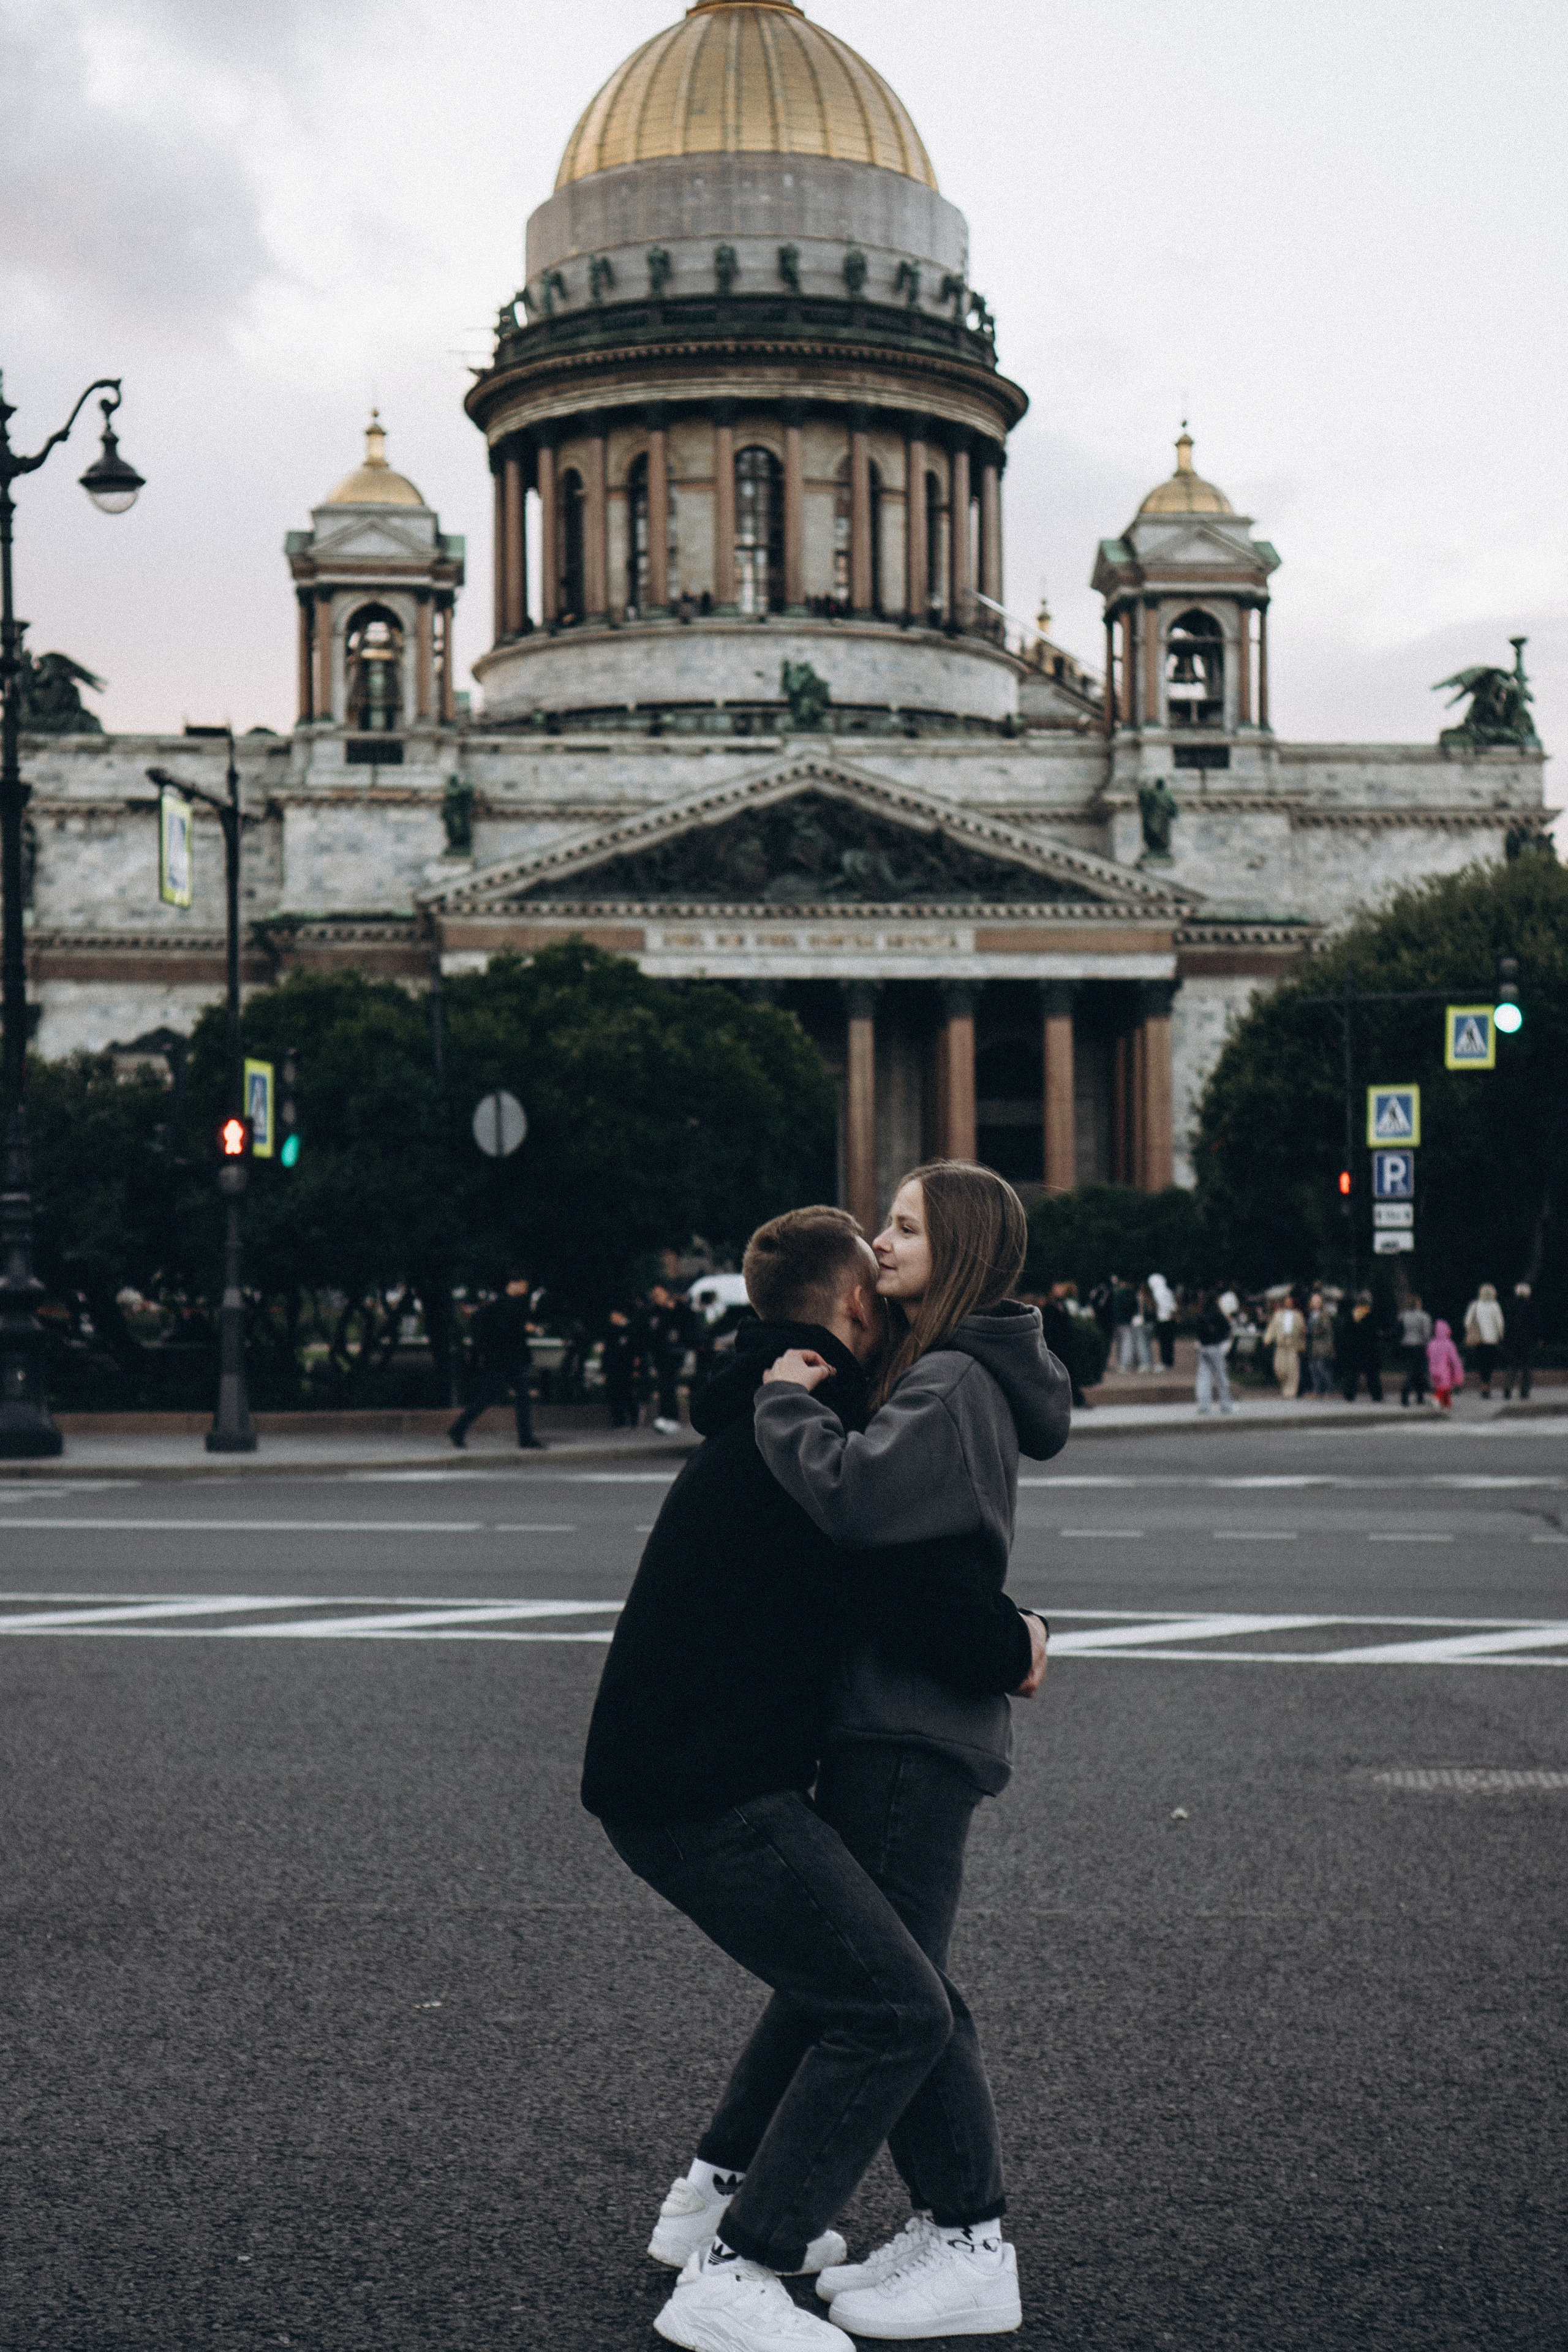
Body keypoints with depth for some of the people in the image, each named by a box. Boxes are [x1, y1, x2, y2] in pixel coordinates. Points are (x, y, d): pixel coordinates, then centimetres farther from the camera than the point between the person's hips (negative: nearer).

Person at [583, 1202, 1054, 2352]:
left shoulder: (751, 1424, 18)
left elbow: (904, 1562, 26)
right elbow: (941, 1622, -21)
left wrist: (995, 1627, 10)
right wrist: (1016, 1649, 0)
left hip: (661, 1774, 11)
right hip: (715, 1794, -11)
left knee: (840, 1964, 26)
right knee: (898, 2011, -10)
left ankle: (716, 2194, 31)